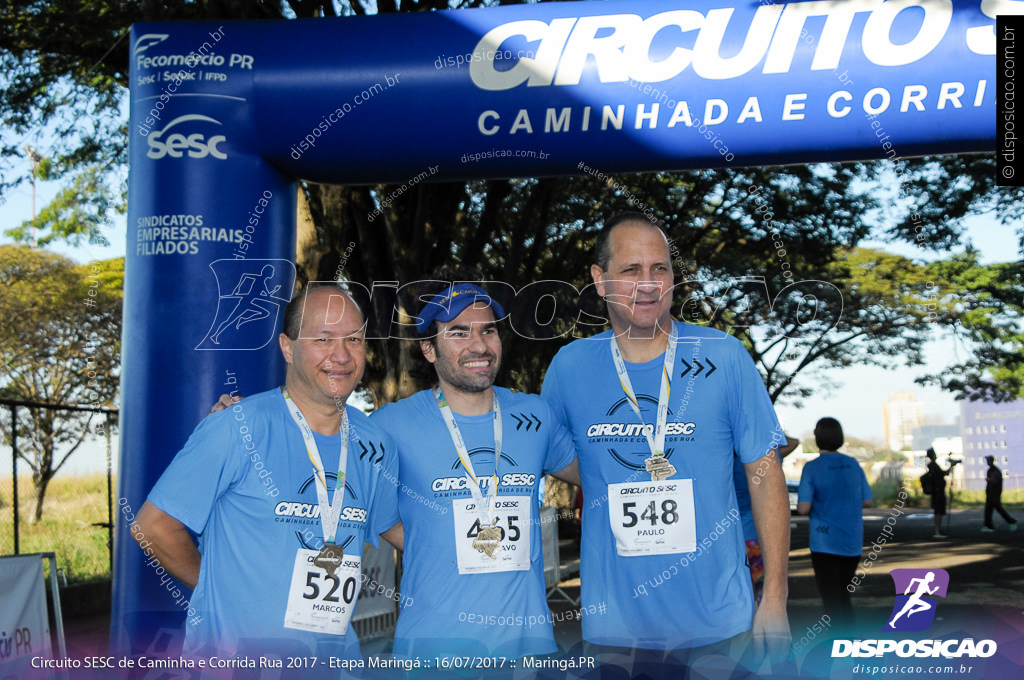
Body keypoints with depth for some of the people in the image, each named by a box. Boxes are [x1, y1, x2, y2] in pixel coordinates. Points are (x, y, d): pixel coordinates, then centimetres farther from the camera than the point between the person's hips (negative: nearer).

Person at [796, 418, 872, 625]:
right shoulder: (854, 465, 3)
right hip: (852, 543, 5)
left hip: (825, 543, -5)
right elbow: (867, 501, 9)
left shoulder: (812, 468, -10)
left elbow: (803, 508, -15)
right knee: (843, 594, 19)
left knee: (831, 598, 0)